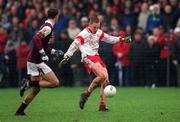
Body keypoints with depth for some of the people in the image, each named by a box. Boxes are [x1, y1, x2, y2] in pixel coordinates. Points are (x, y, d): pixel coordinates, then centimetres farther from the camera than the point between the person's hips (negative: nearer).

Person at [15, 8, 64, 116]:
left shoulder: (46, 26, 15)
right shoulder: (48, 27, -14)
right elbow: (36, 38, -29)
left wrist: (54, 52, 21)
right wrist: (43, 54, -27)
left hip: (33, 60, 10)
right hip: (36, 61, -10)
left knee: (36, 89, 14)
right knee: (55, 82, -9)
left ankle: (20, 111, 14)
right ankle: (29, 83, -10)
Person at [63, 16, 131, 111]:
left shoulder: (99, 33, 15)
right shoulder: (84, 34, -8)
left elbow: (109, 38, 27)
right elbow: (75, 44, -11)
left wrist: (122, 39, 23)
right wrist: (67, 55, -21)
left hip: (96, 57, 8)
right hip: (88, 58, -8)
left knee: (105, 80, -1)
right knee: (102, 75, -27)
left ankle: (102, 106, 3)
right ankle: (86, 94, -14)